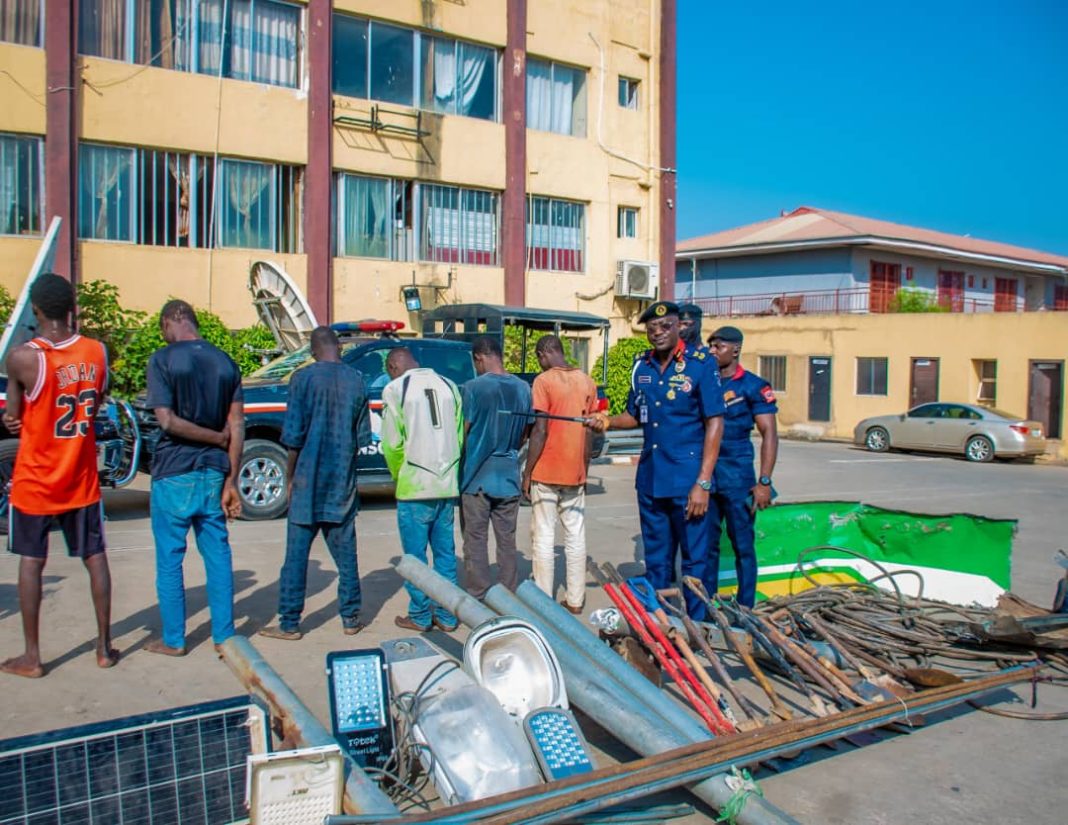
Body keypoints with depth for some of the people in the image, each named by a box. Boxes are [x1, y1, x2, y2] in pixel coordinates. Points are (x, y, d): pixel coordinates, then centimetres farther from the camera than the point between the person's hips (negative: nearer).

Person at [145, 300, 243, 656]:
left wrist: (218, 438, -7)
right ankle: (224, 636, 16)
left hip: (174, 474, -4)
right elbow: (237, 427, 1)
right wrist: (231, 482, 2)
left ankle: (173, 640, 16)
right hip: (213, 473, 4)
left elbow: (167, 421, -18)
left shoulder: (163, 359, -9)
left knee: (169, 560, 8)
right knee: (217, 556, 10)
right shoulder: (226, 363, 4)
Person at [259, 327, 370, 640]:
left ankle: (289, 624, 9)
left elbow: (293, 435, -9)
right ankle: (350, 619, 18)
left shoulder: (304, 378, -8)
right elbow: (363, 438, 4)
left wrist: (290, 476, 2)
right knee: (345, 554, 11)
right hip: (343, 484, 3)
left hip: (309, 481, -3)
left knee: (297, 555, 4)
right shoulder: (356, 380, 1)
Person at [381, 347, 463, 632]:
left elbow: (392, 444, -7)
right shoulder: (448, 385, 10)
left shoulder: (395, 389, -5)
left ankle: (419, 616, 13)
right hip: (448, 485, 5)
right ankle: (446, 616, 17)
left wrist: (398, 476, 9)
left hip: (414, 488, -5)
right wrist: (450, 472, 14)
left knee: (415, 554, 6)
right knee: (445, 552, 12)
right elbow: (460, 436, 9)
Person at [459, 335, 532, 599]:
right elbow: (524, 434, 9)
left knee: (476, 541, 5)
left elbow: (464, 433, -8)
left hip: (476, 477, -4)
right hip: (508, 477, 4)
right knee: (507, 541, 12)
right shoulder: (523, 388, 2)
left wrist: (460, 466, 7)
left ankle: (478, 600, 10)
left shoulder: (474, 388, -13)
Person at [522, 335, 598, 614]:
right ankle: (575, 600, 15)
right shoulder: (587, 382, 6)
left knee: (544, 538, 2)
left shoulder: (544, 381, -10)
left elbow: (540, 430, -14)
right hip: (575, 473, 5)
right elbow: (590, 431, 9)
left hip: (546, 473, -5)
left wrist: (527, 472, -7)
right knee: (576, 536, 10)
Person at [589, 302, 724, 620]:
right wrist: (608, 422, -4)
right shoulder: (641, 365, 7)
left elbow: (715, 422, -10)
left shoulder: (700, 363, -8)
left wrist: (703, 483, -15)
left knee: (694, 561, 3)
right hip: (650, 477, 5)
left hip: (687, 479, -5)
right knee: (656, 561, 15)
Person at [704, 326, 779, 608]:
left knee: (743, 545, 4)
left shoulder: (753, 387, -4)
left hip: (737, 478, -4)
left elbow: (769, 434, -6)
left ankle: (745, 609, 16)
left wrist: (764, 482, -13)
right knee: (706, 544, 10)